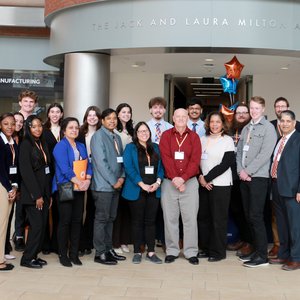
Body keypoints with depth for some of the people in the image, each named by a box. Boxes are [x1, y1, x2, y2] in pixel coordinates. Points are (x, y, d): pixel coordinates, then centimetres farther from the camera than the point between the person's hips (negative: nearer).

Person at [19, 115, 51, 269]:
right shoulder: (26, 144, -7)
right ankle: (27, 258, 4)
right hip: (32, 194, -7)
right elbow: (26, 171, -13)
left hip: (44, 192, 7)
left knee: (42, 226, 6)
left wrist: (49, 193, 10)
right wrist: (37, 195, -15)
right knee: (36, 225, -8)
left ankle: (34, 255, 16)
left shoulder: (43, 144, 14)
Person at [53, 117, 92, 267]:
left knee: (77, 221, 6)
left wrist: (87, 180, -7)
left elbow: (88, 164, 10)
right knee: (65, 221, -3)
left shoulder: (81, 146, 15)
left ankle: (74, 254, 14)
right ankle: (63, 255, 7)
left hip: (80, 189, 6)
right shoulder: (60, 146, -6)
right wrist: (79, 182, -18)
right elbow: (65, 169, -15)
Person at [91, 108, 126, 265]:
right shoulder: (98, 136, -9)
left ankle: (108, 249, 20)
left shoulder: (117, 137, 16)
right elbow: (100, 162, -16)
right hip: (103, 185, -8)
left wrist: (121, 177, 0)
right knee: (101, 218, -3)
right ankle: (100, 253, 3)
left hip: (115, 185, 8)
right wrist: (113, 181, -15)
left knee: (110, 218, 12)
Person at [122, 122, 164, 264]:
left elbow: (161, 166, 10)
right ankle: (137, 252, 10)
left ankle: (151, 252, 11)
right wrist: (142, 184, -15)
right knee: (137, 221, 4)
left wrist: (157, 182, -7)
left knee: (151, 221, 6)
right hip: (137, 191, -3)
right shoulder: (130, 148, 2)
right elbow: (129, 168, -8)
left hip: (154, 191, 3)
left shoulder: (156, 148, 14)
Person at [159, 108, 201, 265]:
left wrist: (183, 178, -15)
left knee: (190, 218, 0)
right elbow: (166, 158, -5)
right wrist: (174, 179, -15)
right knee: (170, 218, 3)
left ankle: (191, 252, 7)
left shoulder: (194, 137, 7)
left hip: (190, 182, 0)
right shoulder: (166, 135, 5)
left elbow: (195, 160, -3)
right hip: (169, 182, 0)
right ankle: (172, 251, 12)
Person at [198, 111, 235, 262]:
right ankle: (205, 248, 19)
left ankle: (218, 251, 9)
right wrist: (200, 177, -7)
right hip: (203, 184, 4)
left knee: (218, 218, 0)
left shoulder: (227, 140, -1)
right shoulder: (202, 139, 11)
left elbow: (225, 164, -10)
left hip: (220, 184, -4)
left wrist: (207, 178, -11)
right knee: (203, 216, 7)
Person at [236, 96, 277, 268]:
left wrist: (248, 171, -12)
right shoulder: (246, 128, 17)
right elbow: (240, 151, 15)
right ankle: (256, 250, 19)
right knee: (249, 216, 9)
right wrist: (240, 170, -1)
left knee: (256, 216, -8)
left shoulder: (268, 128, -4)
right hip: (245, 177, 7)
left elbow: (265, 154, -13)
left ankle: (262, 256, -1)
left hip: (258, 177, -7)